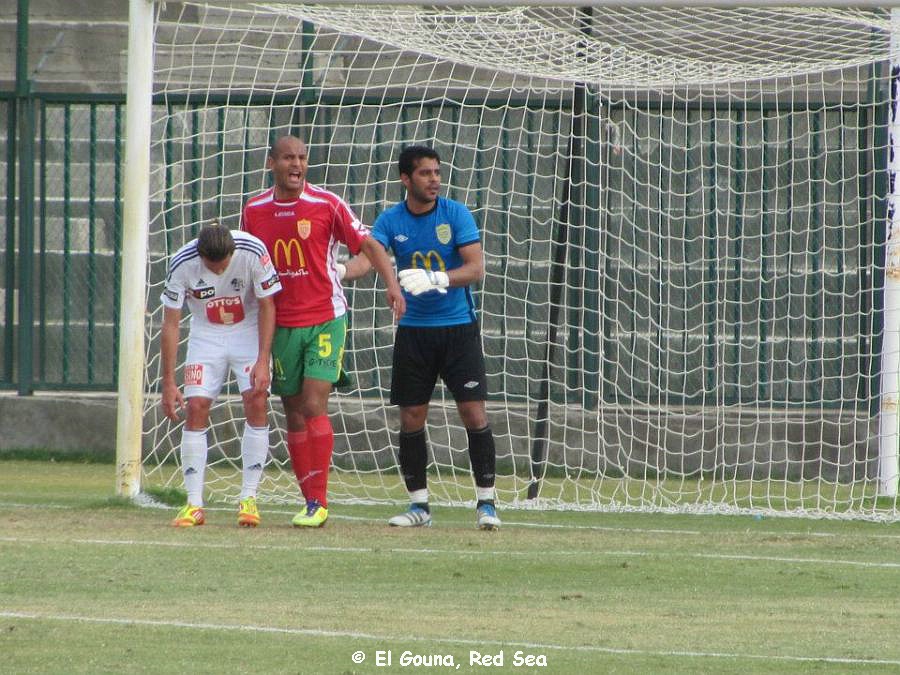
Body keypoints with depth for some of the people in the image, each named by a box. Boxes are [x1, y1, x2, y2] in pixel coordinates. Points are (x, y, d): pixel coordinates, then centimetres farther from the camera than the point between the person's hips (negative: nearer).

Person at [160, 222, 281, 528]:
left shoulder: (253, 251, -26)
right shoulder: (182, 263, -24)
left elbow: (267, 305, -13)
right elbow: (170, 323, -16)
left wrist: (263, 361, -20)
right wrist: (168, 383, -18)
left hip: (249, 329, -1)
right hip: (205, 335, 1)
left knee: (257, 404, -15)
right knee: (196, 408, -11)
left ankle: (248, 499, -9)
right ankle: (194, 505, -7)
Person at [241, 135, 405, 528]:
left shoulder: (326, 205, -7)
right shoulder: (254, 211, 3)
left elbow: (367, 245, -3)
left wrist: (392, 285, -17)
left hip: (325, 320, -4)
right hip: (282, 325, 4)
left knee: (314, 407, -14)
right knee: (294, 414, 5)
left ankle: (319, 502, -10)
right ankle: (311, 502, 13)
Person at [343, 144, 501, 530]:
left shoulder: (456, 214, -4)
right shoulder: (391, 221, 1)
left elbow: (476, 268, -11)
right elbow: (367, 256, -14)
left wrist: (435, 279, -27)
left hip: (459, 327, -2)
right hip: (413, 331, 2)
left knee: (474, 414, -8)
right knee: (411, 419, 2)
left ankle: (486, 502, 2)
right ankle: (419, 505, 13)